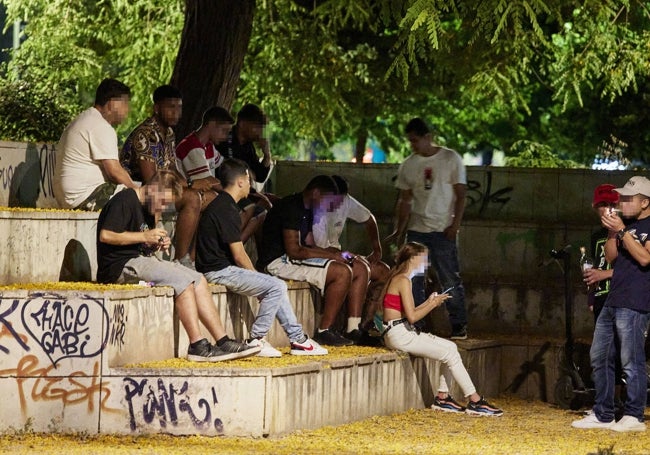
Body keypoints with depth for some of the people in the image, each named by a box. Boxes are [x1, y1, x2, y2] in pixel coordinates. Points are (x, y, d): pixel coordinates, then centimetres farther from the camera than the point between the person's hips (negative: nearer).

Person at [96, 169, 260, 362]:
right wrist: (144, 236, -15)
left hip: (142, 260, 10)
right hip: (121, 265, -10)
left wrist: (157, 244, 3)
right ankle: (197, 345, -22)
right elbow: (106, 235, -20)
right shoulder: (124, 201, -10)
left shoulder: (148, 209, 21)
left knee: (198, 281, -3)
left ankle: (223, 341, -8)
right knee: (182, 281, -23)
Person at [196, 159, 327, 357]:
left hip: (221, 268, 11)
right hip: (219, 271, -11)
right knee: (276, 287, -15)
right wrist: (255, 275, -2)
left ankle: (297, 339, 12)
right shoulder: (227, 210, -17)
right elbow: (239, 255, -17)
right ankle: (256, 340, -9)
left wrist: (255, 275, 13)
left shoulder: (219, 205, 17)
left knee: (275, 286, 13)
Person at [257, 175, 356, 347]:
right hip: (278, 262, -10)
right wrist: (330, 255, -17)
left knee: (360, 268, 4)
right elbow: (293, 250, -22)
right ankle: (324, 331, -20)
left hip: (294, 260, 11)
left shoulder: (306, 210, 18)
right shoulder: (291, 208, -15)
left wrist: (335, 254, 0)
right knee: (342, 272, -25)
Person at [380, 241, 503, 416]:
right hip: (399, 334, -10)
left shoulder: (399, 278, 17)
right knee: (450, 354, -10)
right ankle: (475, 401, -7)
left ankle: (442, 397, 6)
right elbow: (412, 317, -20)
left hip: (406, 332, 10)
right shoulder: (403, 280, -13)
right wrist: (433, 304, -9)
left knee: (450, 347, 8)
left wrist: (429, 302, 10)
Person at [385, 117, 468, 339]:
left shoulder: (451, 159, -1)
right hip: (416, 230, 4)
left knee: (450, 280, -4)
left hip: (443, 230, -4)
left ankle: (459, 325, 3)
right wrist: (399, 231, 3)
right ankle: (415, 325, 6)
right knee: (414, 281, 1)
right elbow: (405, 200, 12)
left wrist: (455, 225, -11)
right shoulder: (408, 165, 10)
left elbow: (460, 195, -1)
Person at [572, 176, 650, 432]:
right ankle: (602, 415, 18)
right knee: (600, 358, 11)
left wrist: (622, 231, -17)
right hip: (612, 302, 9)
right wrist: (612, 232, 1)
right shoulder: (627, 225, 19)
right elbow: (612, 258, 15)